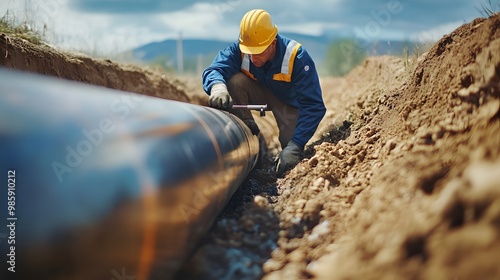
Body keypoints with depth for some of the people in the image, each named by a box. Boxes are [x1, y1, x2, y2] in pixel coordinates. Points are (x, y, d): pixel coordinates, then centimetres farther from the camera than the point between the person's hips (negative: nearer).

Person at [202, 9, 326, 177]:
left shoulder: (297, 57, -35)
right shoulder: (238, 49, -26)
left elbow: (313, 106, -37)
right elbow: (212, 71, -37)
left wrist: (294, 146, -46)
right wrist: (217, 86, -64)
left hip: (288, 100, -3)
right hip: (261, 92, 3)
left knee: (291, 159, -23)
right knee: (235, 80, -30)